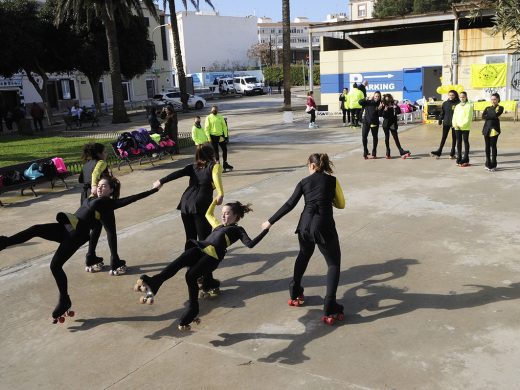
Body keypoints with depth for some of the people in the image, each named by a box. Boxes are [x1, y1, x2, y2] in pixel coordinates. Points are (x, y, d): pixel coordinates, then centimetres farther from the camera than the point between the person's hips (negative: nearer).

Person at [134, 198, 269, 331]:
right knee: (179, 262, -25)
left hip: (213, 256, -6)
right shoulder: (218, 225, 37)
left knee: (191, 275, -27)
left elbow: (250, 244, 0)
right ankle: (152, 283, -43)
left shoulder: (237, 230, 16)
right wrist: (215, 201, 55)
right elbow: (208, 214, 55)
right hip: (200, 249, 6)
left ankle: (192, 311, -14)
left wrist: (265, 230, -2)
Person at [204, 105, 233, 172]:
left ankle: (225, 164, 23)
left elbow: (224, 126, 8)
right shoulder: (208, 118, -2)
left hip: (221, 136, 4)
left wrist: (225, 135, 2)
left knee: (225, 149, 7)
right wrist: (208, 137, -11)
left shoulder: (220, 117, 8)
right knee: (216, 151, 2)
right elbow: (206, 128, -4)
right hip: (213, 136, -3)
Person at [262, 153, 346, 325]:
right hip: (324, 226, -3)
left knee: (304, 255, 31)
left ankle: (295, 293, 40)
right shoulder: (332, 180, 5)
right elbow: (341, 204, 11)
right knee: (334, 264, 8)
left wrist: (270, 221, 15)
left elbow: (289, 205, 8)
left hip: (305, 225, 3)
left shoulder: (304, 182, 10)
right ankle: (330, 308, -4)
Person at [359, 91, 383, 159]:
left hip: (375, 122, 1)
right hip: (366, 121, -1)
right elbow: (360, 102, -13)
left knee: (375, 137, 9)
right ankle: (365, 152, 7)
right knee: (364, 136, -10)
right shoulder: (368, 102, 0)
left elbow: (380, 115, -4)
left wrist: (380, 109, -21)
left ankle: (374, 154, 20)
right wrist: (368, 99, -20)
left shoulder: (380, 104, 0)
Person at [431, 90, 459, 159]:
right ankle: (439, 152, -1)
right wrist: (440, 121, 4)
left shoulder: (457, 104, -5)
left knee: (454, 138, 8)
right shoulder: (445, 103, 5)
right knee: (443, 137, 2)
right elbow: (442, 113, 10)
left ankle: (452, 153, 14)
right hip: (446, 123, 2)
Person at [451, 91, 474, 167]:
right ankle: (459, 159, 11)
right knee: (458, 142, 6)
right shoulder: (457, 106, 17)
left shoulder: (469, 105, -1)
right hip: (457, 127, 5)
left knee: (466, 142, 0)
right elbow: (454, 116, 11)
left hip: (465, 127, -5)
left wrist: (462, 125, -17)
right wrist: (455, 124, -5)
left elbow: (468, 117, -10)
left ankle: (466, 159, 2)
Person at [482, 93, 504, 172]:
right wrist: (492, 116, -10)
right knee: (487, 146, 5)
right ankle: (488, 164, 13)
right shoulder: (487, 108, 16)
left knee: (493, 146, -4)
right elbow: (483, 116, -1)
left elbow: (495, 115, -15)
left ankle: (493, 165, 1)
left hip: (494, 129, -4)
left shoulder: (500, 108, 4)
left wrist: (488, 115, -2)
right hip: (486, 128, 4)